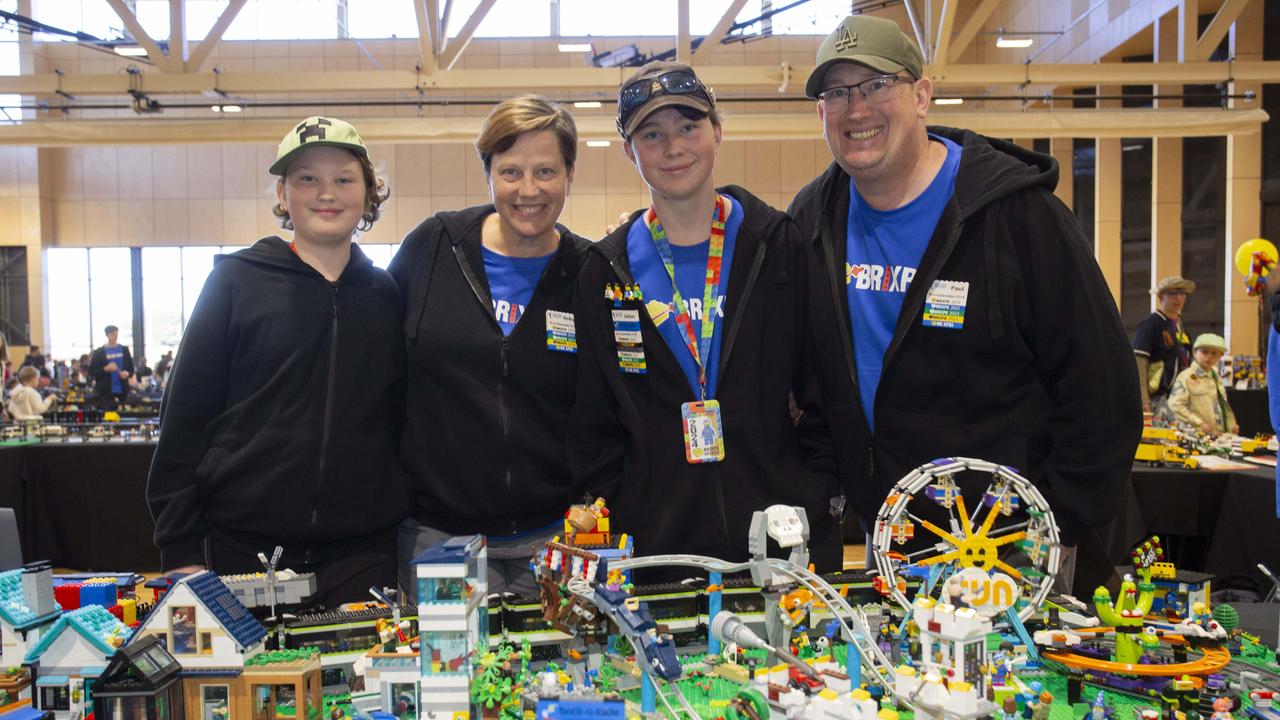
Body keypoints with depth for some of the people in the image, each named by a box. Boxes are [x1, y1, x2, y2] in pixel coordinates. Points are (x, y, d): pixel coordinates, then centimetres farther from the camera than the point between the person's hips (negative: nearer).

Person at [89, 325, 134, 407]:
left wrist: (127, 373, -8)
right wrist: (106, 369, -14)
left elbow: (131, 368, 14)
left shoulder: (124, 350, 12)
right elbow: (91, 371, 1)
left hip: (122, 390, 3)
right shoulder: (99, 352, 4)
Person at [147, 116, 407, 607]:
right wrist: (179, 549, -4)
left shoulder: (385, 295, 7)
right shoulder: (236, 282, 0)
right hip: (244, 547, -2)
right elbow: (185, 415, -1)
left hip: (362, 553, 2)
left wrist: (404, 515, 8)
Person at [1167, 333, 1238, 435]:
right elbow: (1175, 405, -15)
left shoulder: (1217, 378, 17)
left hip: (1220, 434, 7)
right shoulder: (1186, 377, -6)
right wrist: (1199, 424, -17)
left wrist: (1231, 424, 11)